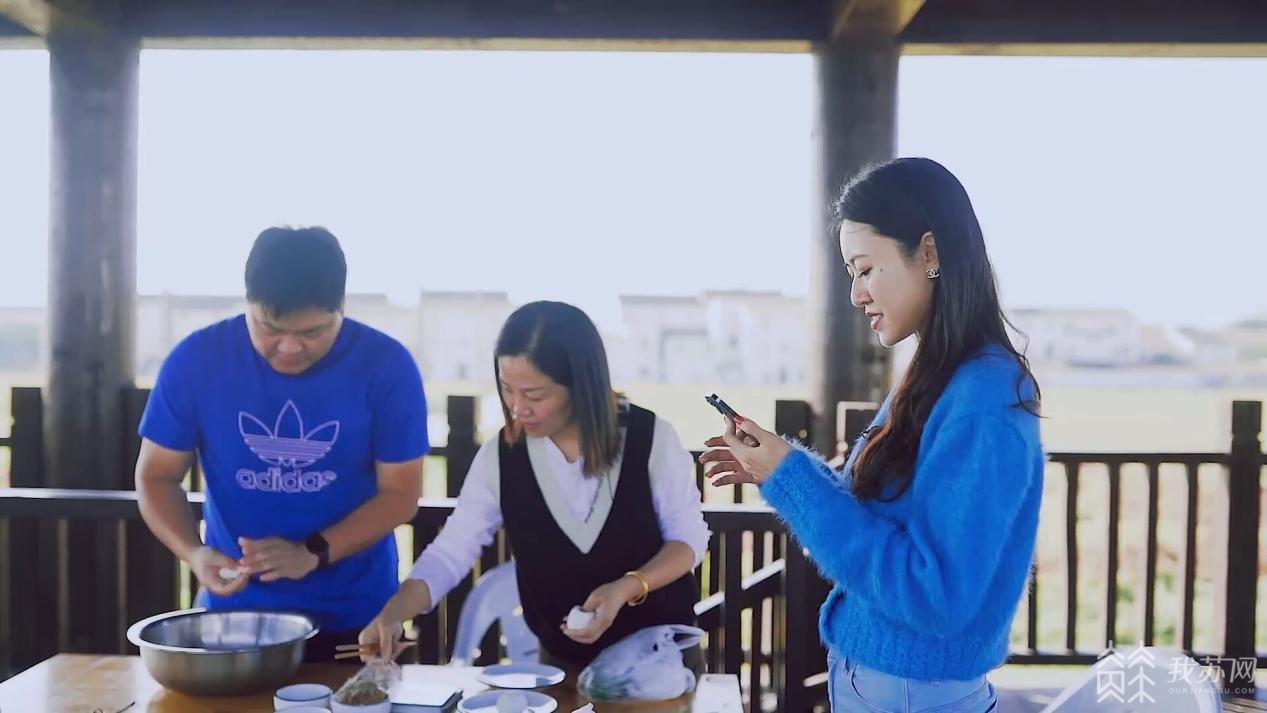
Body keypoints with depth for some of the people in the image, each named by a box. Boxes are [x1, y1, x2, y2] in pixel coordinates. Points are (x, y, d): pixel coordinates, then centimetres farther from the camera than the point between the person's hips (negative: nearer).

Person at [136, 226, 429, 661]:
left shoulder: (386, 366, -13)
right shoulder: (196, 360, -10)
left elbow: (400, 493, -9)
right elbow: (156, 476, -1)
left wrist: (313, 552, -24)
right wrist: (193, 553, -20)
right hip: (233, 610, 1)